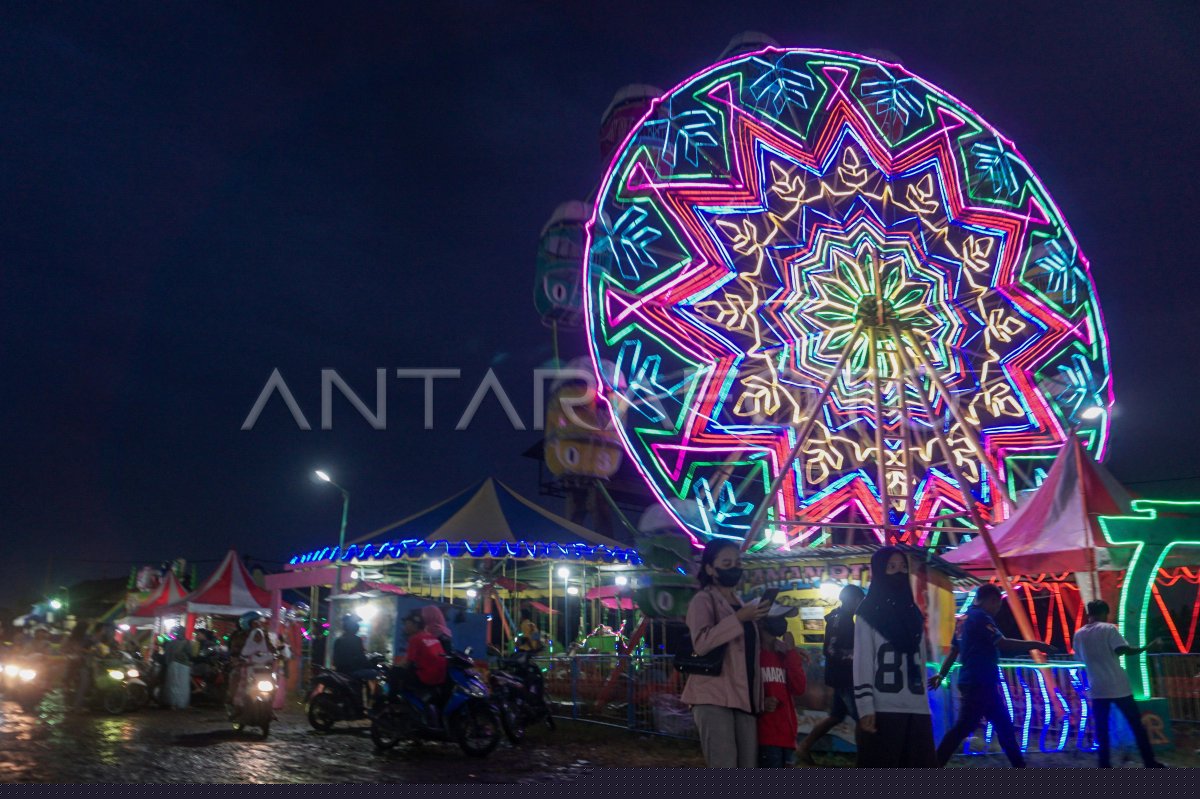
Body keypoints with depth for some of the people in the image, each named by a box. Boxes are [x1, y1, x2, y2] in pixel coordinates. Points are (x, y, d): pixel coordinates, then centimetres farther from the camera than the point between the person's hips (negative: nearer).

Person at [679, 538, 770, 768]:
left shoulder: (741, 604, 20)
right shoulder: (703, 600, -3)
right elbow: (701, 643, -19)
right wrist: (739, 618, -21)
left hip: (743, 696, 8)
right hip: (714, 696, -7)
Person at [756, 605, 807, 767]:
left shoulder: (784, 655, 16)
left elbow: (799, 688, 2)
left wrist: (791, 652, 0)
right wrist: (759, 703, -22)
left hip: (785, 735, 6)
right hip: (765, 735, -6)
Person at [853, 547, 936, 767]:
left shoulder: (913, 614, 17)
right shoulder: (869, 613, 0)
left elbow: (920, 662, 17)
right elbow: (862, 663, -6)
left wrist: (924, 701, 12)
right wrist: (865, 708, -14)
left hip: (916, 709, 6)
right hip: (883, 710, -5)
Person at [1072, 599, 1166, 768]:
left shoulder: (1078, 634, 8)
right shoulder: (1108, 629, -8)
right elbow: (1124, 650, -17)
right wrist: (1148, 647, -6)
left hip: (1097, 688, 4)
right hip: (1117, 685, -4)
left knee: (1101, 729, 7)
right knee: (1136, 724, 9)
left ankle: (1105, 766, 4)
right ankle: (1150, 763, 13)